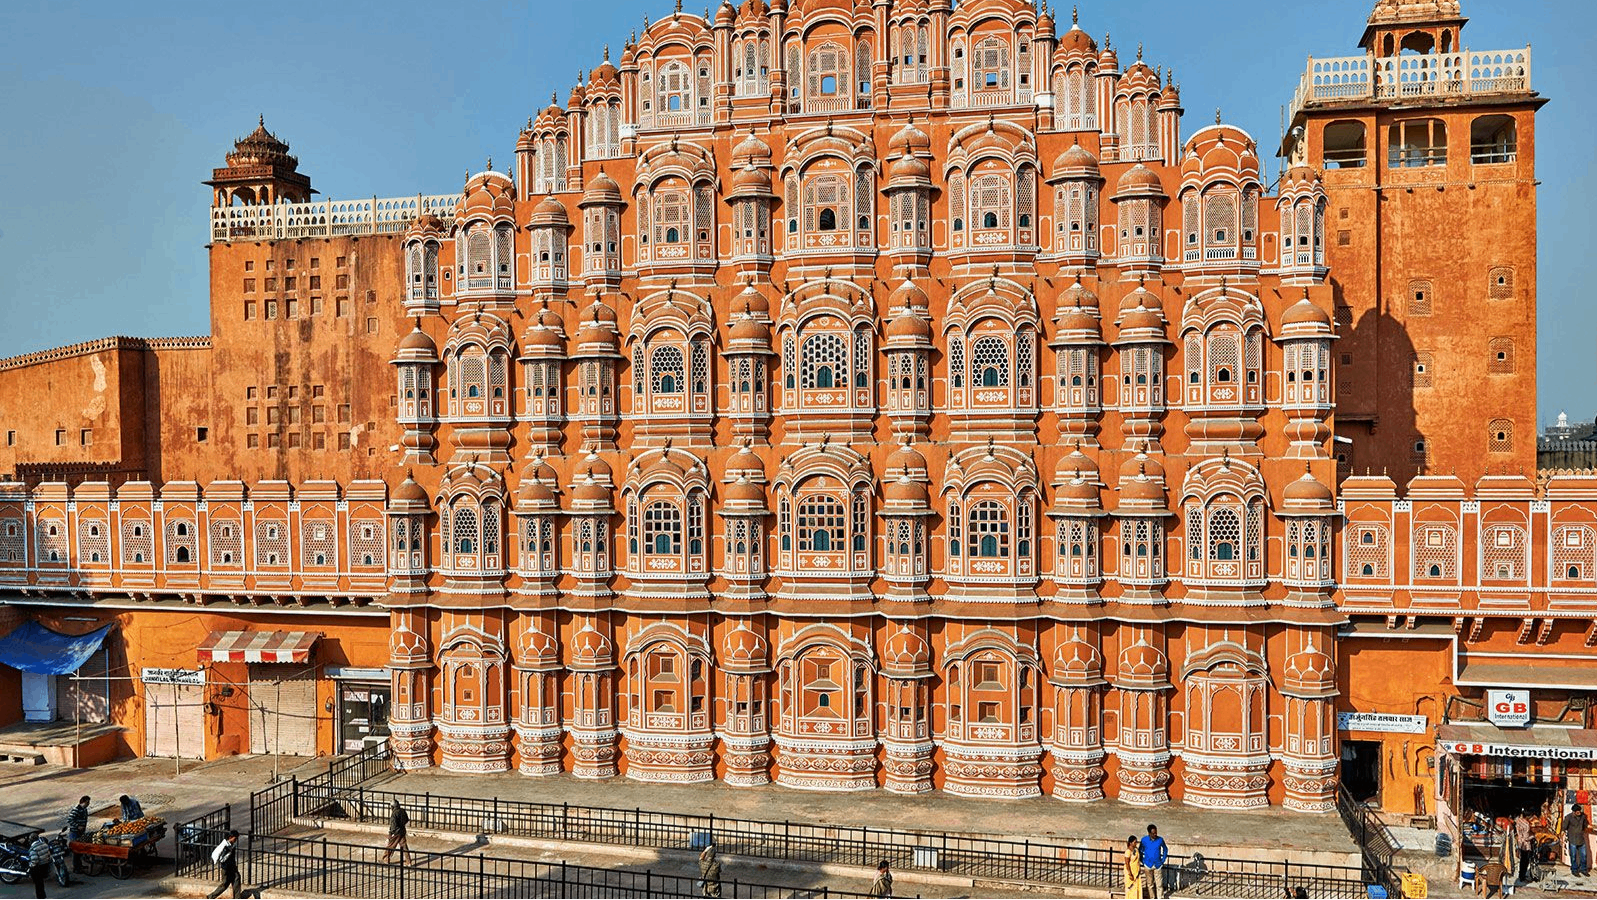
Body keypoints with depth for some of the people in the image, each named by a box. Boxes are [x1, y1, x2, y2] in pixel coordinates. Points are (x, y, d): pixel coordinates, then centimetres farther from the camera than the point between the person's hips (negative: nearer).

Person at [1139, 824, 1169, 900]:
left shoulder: (1160, 839, -9)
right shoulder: (1144, 840, -10)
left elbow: (1165, 849, 9)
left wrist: (1163, 860, 4)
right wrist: (1143, 861, 1)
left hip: (1158, 865, 0)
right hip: (1148, 865, 0)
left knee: (1159, 885, -1)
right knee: (1150, 884, 11)